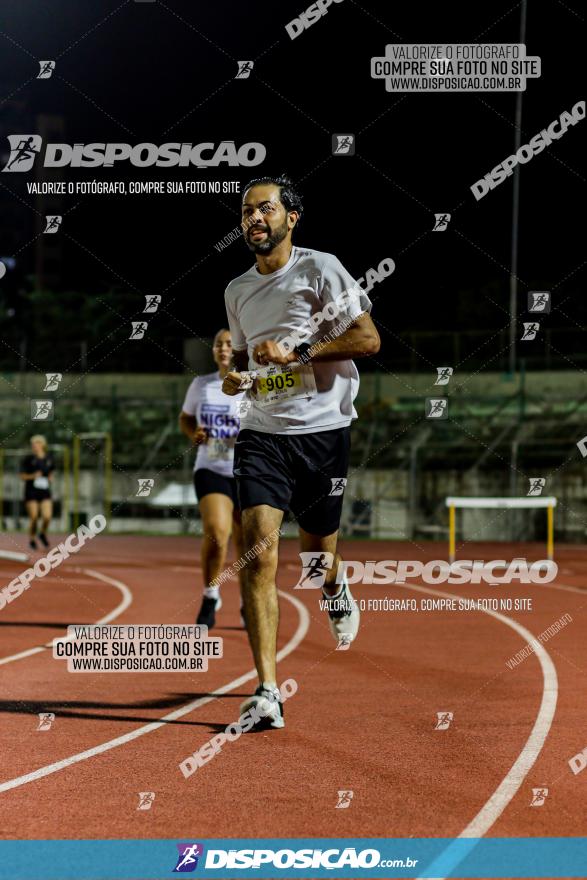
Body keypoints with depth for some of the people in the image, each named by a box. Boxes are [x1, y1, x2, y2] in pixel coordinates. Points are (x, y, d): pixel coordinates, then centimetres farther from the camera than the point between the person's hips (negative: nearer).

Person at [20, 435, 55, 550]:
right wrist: (33, 476, -19)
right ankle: (32, 540, 19)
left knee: (47, 517, -12)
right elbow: (22, 477, -2)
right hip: (31, 492, -2)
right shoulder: (28, 459, -5)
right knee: (34, 518, -5)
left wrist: (50, 478, 1)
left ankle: (43, 534, 18)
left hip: (45, 492, 2)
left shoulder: (49, 458, 5)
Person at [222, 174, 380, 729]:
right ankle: (267, 692, -18)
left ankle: (335, 593, 52)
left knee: (316, 552, 11)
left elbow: (368, 339, -9)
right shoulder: (238, 291, 14)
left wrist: (298, 353, -16)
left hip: (322, 429, -3)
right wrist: (236, 376, 5)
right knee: (258, 550, -15)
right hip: (262, 433, 3)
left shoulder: (320, 269, -4)